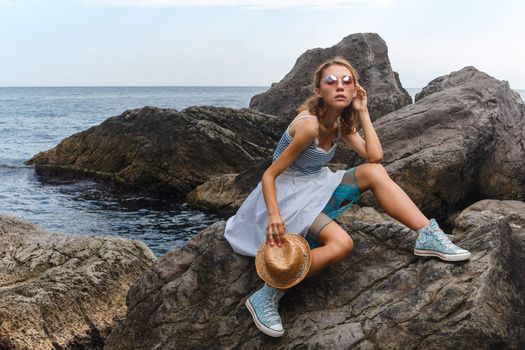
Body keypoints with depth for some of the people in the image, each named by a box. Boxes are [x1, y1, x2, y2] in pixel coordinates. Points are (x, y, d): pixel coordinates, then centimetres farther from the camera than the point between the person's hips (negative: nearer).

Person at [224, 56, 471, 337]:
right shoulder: (308, 124, -23)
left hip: (316, 188, 8)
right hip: (288, 193, -8)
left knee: (374, 172, -10)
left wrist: (362, 111, -9)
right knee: (341, 243, -31)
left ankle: (428, 236, -8)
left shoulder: (341, 122, 2)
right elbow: (270, 174, -21)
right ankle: (267, 297, -22)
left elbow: (374, 155, -9)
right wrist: (274, 216, -36)